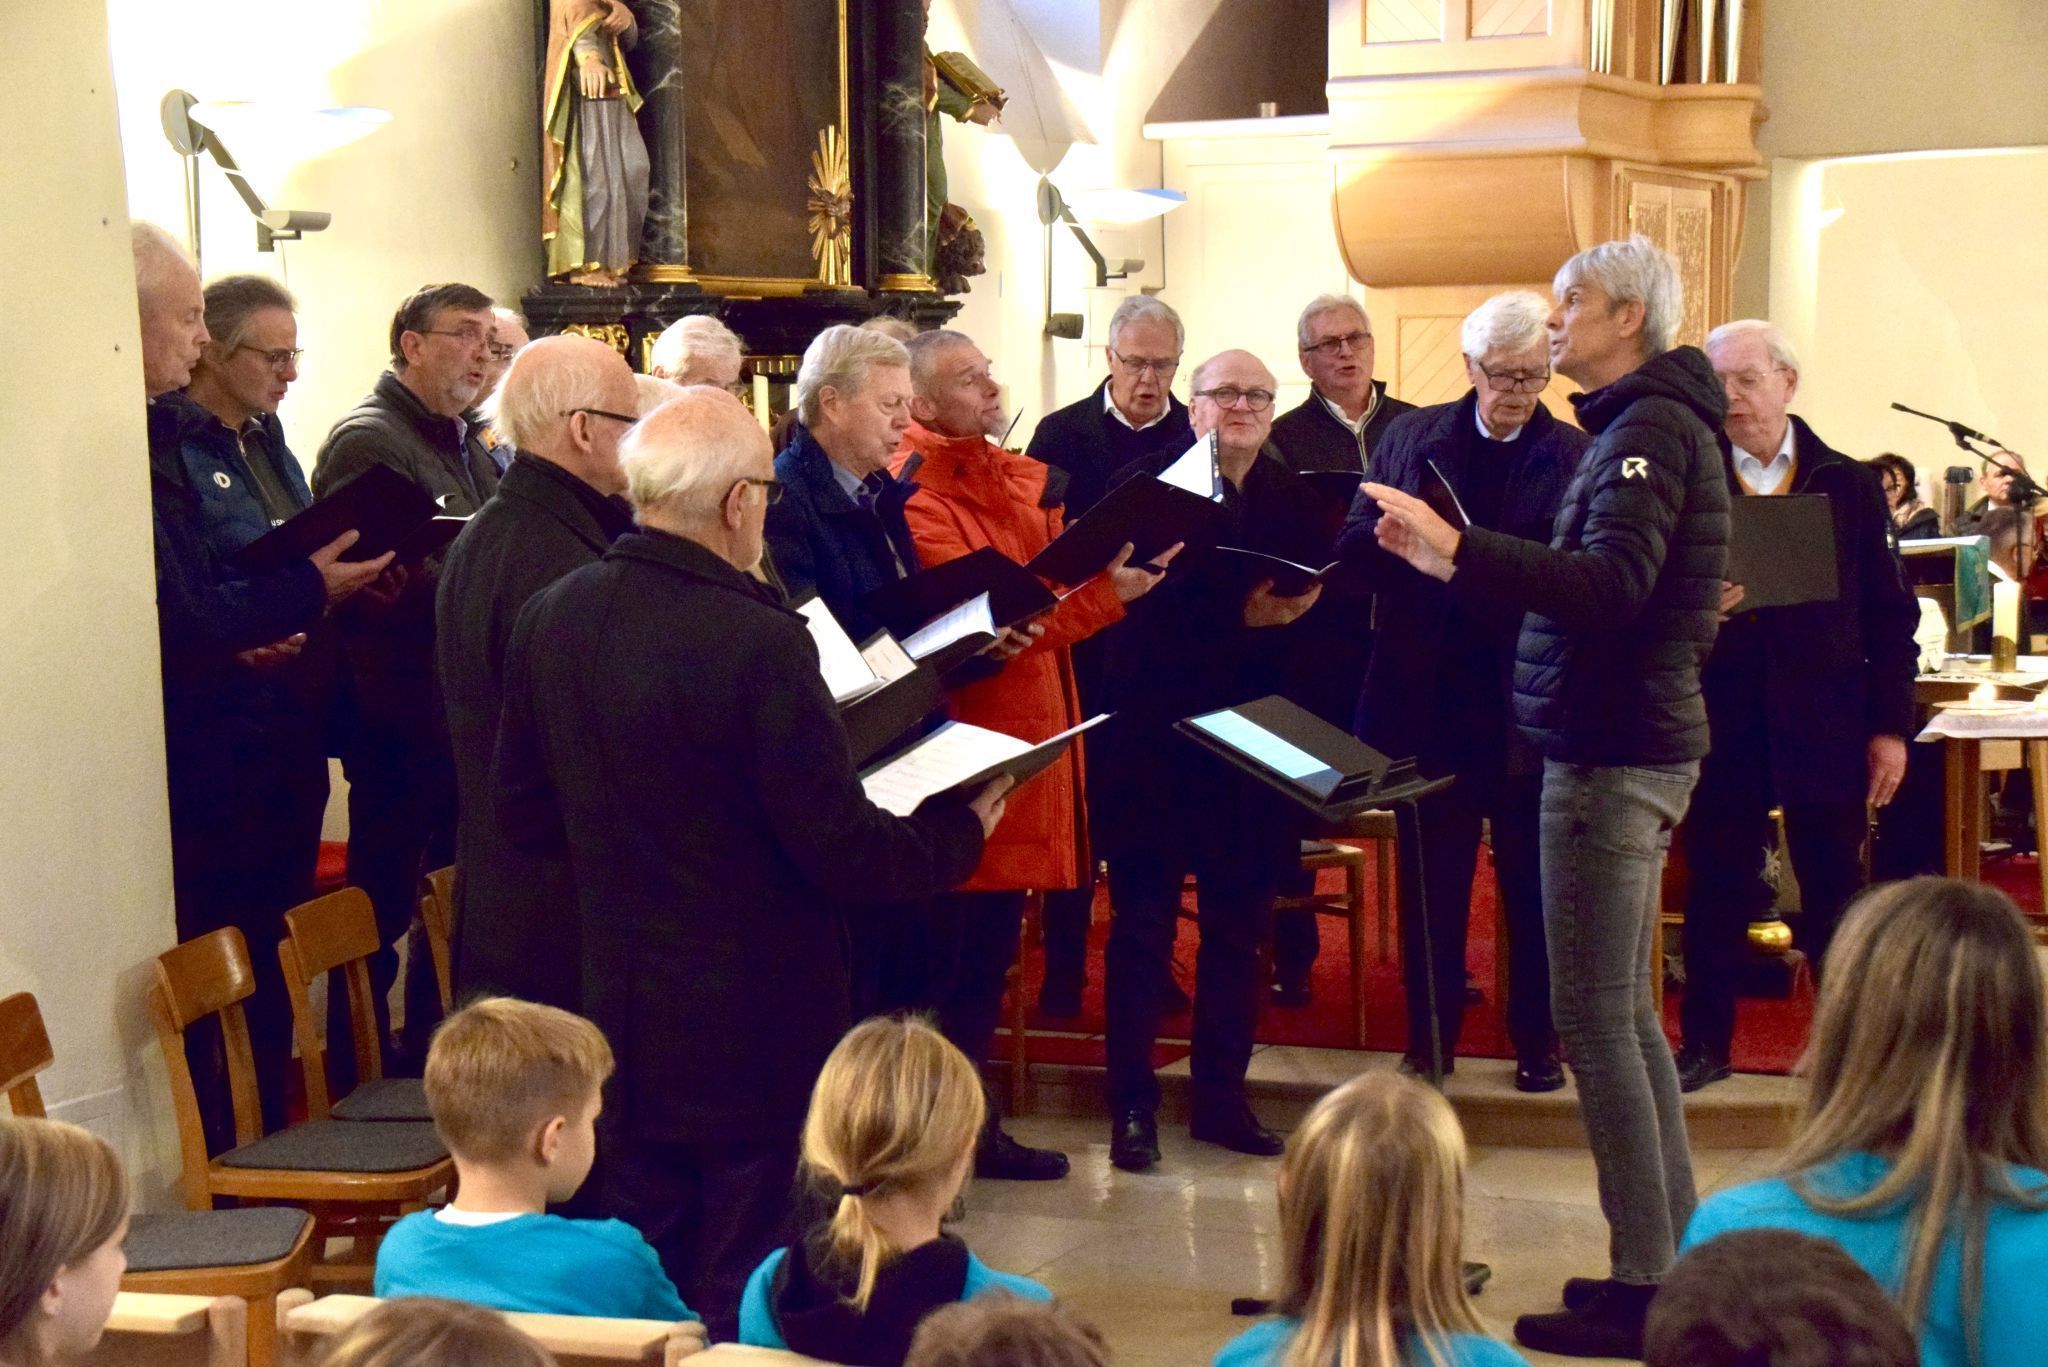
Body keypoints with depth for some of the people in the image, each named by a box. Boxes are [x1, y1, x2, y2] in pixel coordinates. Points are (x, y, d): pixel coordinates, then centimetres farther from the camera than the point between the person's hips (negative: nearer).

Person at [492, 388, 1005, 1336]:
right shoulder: (759, 640, -23)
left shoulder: (548, 618, -4)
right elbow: (845, 856, -19)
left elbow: (524, 810, 8)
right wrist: (960, 827, -2)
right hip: (755, 1028, -6)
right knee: (747, 1294, 9)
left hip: (620, 1012, 6)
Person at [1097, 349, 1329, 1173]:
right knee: (1144, 921, 3)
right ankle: (1132, 1103, 10)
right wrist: (1240, 616, -22)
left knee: (1240, 921, 10)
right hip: (1155, 729, -4)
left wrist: (1299, 608, -16)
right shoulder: (1149, 485, -4)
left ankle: (1221, 1095, 20)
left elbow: (1323, 600, 5)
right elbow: (1139, 608, -14)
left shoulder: (1297, 499, 8)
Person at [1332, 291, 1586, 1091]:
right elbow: (1357, 543, 4)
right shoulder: (1411, 438, 7)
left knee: (1532, 885, 8)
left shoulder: (1576, 457, 0)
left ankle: (1538, 1044, 21)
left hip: (1530, 705, -1)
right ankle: (1429, 1041, 21)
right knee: (1429, 882, 9)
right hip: (1430, 700, 2)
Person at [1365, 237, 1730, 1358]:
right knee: (1623, 1011, 15)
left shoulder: (1650, 428, -14)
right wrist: (1459, 562, 14)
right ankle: (1675, 1257, 21)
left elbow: (1612, 586, -28)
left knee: (1593, 1019, -8)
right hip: (1632, 742, 11)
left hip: (1613, 750, -11)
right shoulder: (1649, 423, 18)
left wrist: (1459, 550, -35)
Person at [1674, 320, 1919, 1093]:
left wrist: (1891, 726, -1)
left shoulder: (1847, 486, 4)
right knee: (1716, 886, 6)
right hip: (1724, 724, 0)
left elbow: (1891, 616, 4)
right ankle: (1705, 1043, 17)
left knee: (1835, 894, 7)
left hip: (1826, 728, 0)